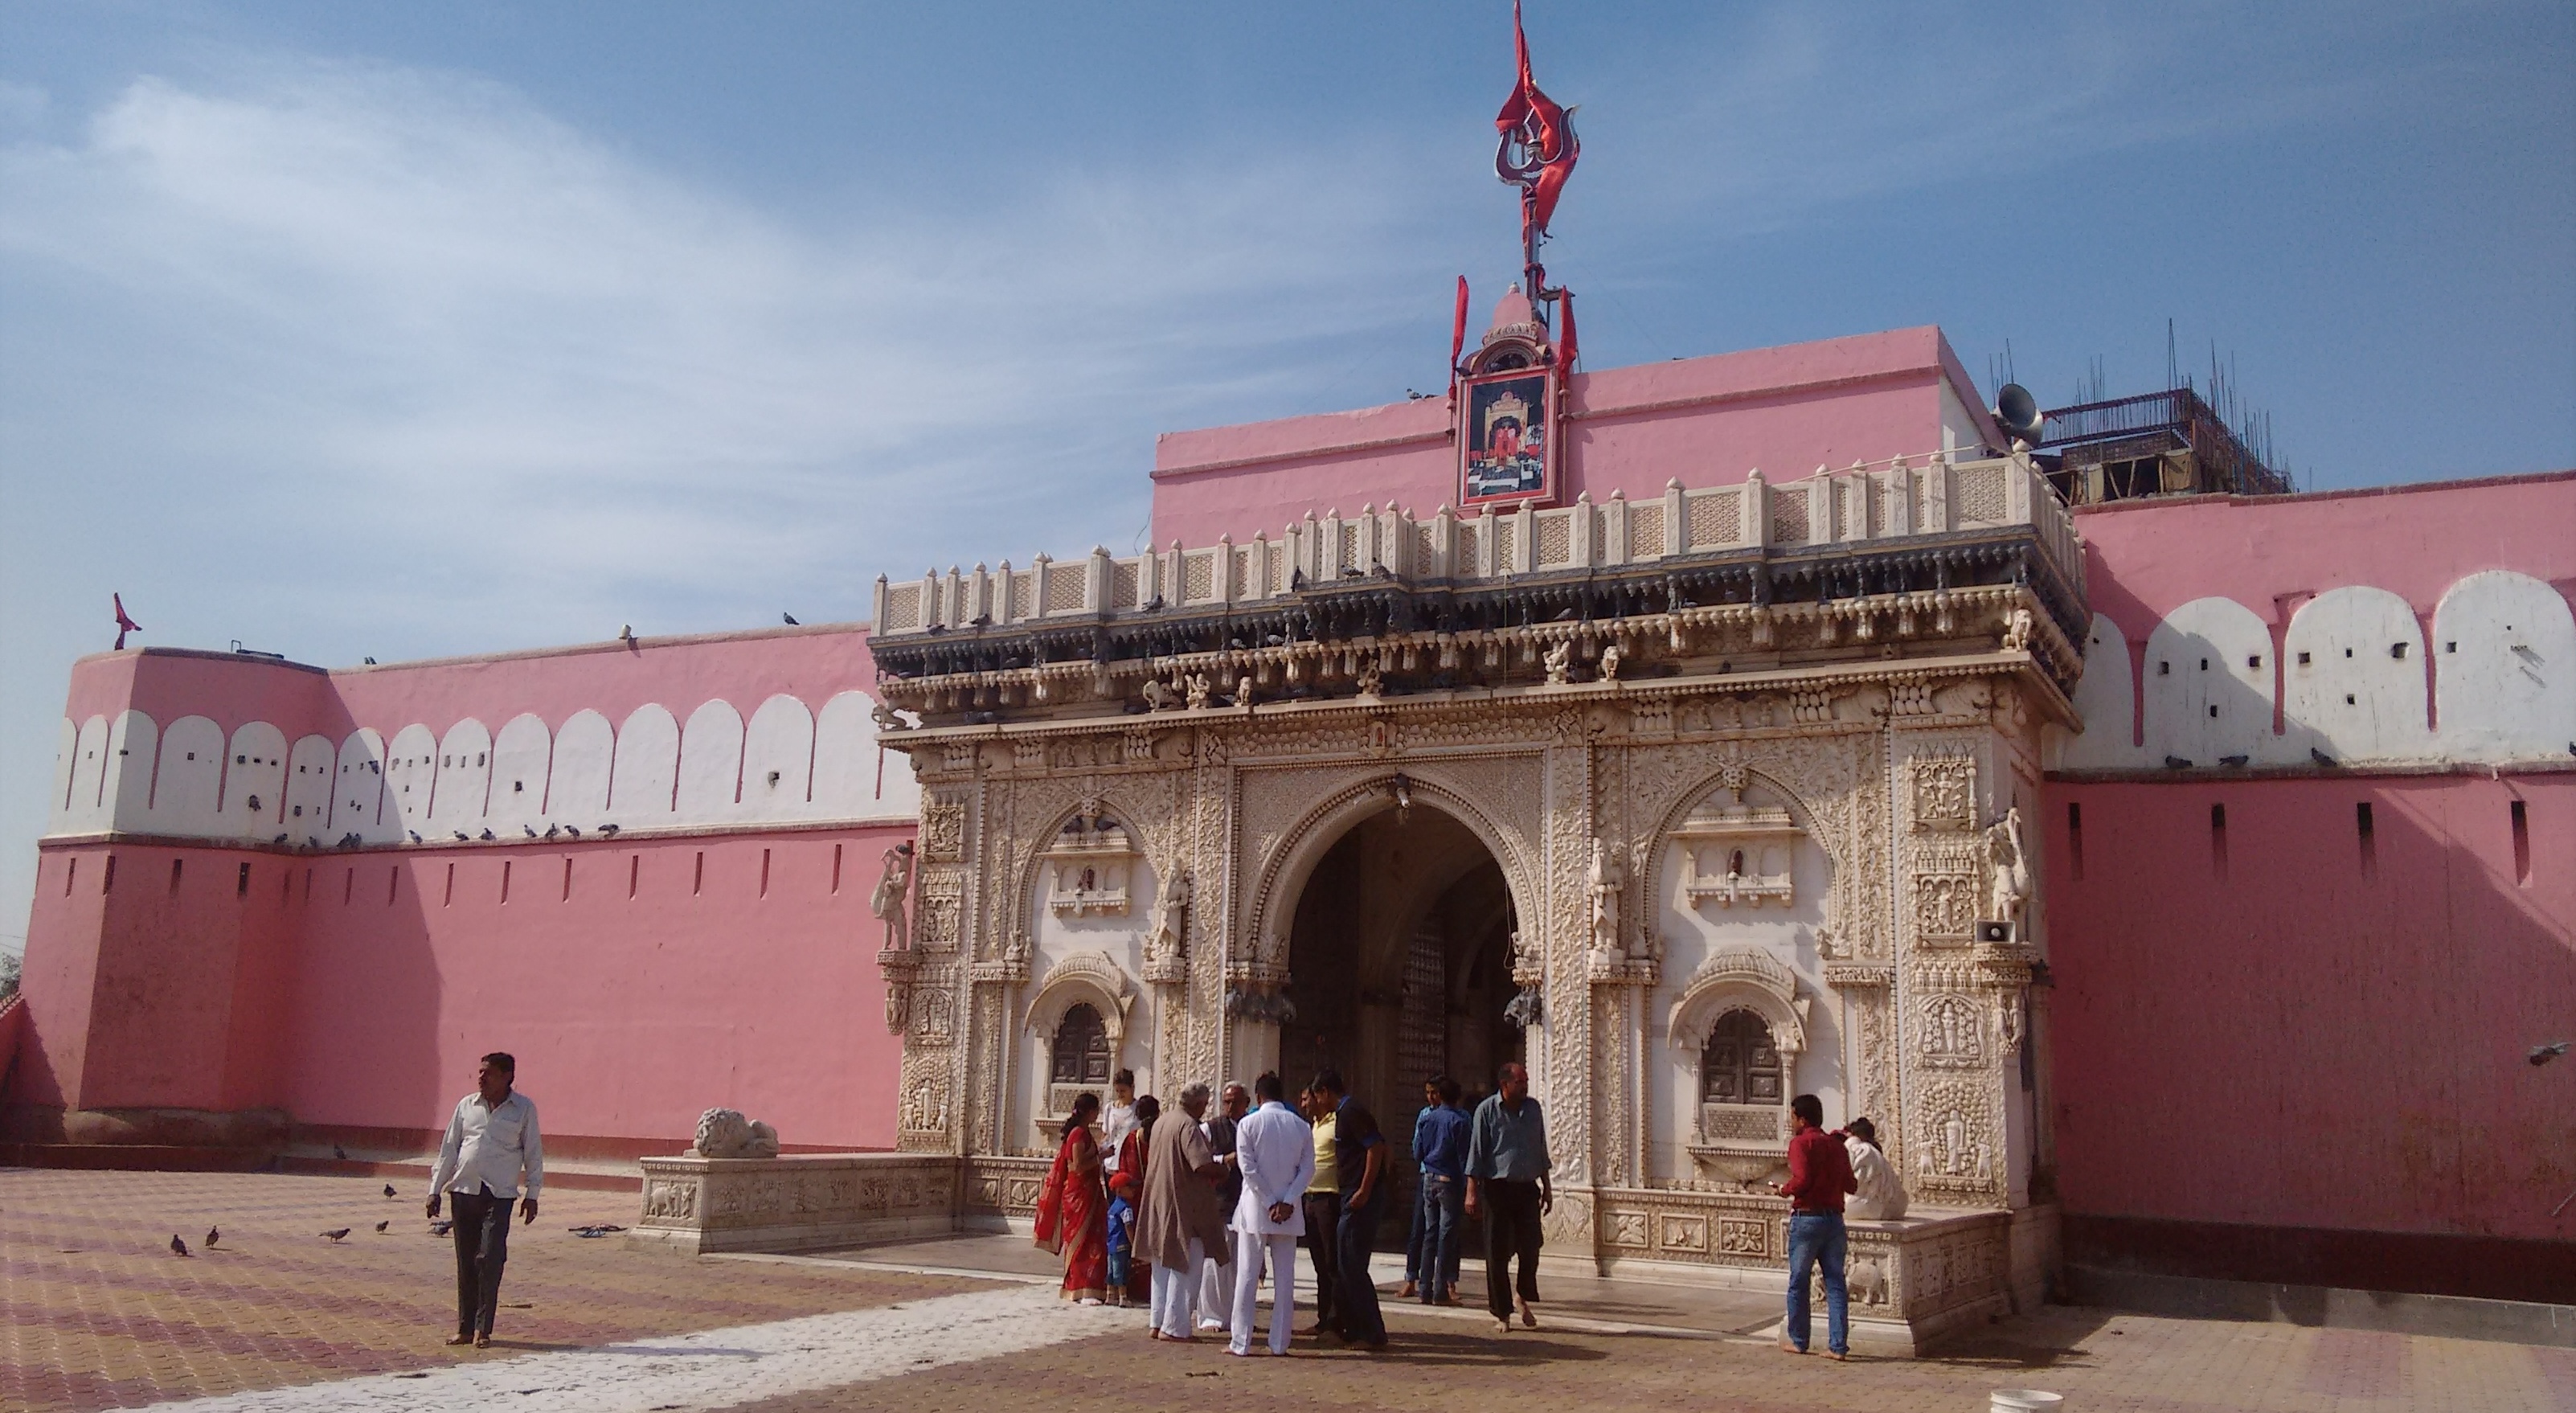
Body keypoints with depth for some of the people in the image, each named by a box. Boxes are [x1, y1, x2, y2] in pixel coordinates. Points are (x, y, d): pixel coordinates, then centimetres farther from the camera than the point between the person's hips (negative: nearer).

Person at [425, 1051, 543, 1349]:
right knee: (466, 1263, 7)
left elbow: (533, 1153, 5)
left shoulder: (524, 1109, 2)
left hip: (499, 1195, -3)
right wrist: (435, 1190, 10)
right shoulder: (467, 1106, 9)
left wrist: (532, 1194, 2)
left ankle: (482, 1329, -2)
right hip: (464, 1191, 3)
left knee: (490, 1260, -10)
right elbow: (448, 1149, 13)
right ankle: (465, 1327, 16)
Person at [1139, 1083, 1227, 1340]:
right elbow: (1202, 1165, -27)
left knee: (1163, 1266, 15)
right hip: (1184, 1207, -8)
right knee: (1186, 1266, -2)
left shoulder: (1159, 1124, 10)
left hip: (1158, 1203, 8)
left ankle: (1158, 1323, 18)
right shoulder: (1189, 1127, -16)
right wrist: (1223, 1171, -6)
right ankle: (1174, 1326, -2)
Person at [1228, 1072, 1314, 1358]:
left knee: (1247, 1275, 2)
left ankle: (1240, 1342, 2)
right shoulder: (1301, 1126, 5)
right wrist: (1287, 1202, -7)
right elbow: (1307, 1168, -1)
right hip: (1290, 1212, 2)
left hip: (1255, 1208, -2)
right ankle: (1279, 1343, 7)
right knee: (1285, 1278, 6)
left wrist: (1270, 1203, -8)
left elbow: (1248, 1167, -10)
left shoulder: (1248, 1124, -4)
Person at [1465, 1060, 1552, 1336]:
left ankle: (1526, 1301, 25)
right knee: (1497, 1253, 0)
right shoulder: (1487, 1110, -4)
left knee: (1531, 1247, 0)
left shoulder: (1533, 1108, 9)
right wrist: (1472, 1191, -9)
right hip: (1497, 1187, -3)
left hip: (1527, 1187, 3)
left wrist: (1547, 1187, 16)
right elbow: (1476, 1152, -4)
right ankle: (1502, 1315, 10)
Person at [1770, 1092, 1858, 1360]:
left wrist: (1784, 1189, -2)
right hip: (1835, 1218, 6)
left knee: (1798, 1282, 8)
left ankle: (1797, 1340, 16)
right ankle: (1838, 1345, 2)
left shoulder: (1801, 1143, -8)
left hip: (1807, 1217, -5)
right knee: (1835, 1283, 5)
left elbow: (1802, 1180, -20)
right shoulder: (1837, 1146, 11)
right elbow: (1850, 1185, 10)